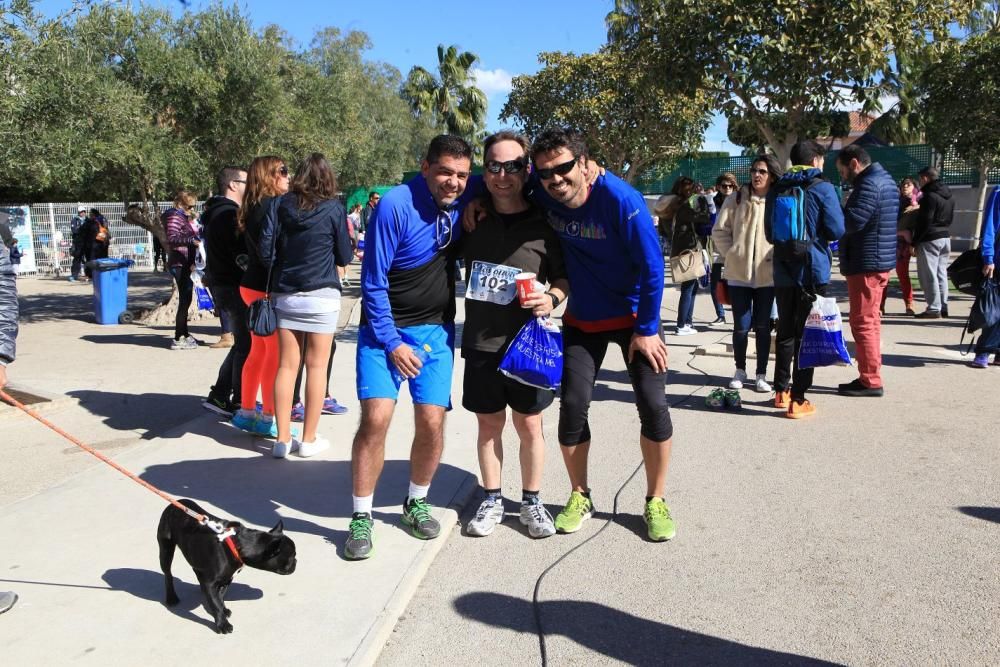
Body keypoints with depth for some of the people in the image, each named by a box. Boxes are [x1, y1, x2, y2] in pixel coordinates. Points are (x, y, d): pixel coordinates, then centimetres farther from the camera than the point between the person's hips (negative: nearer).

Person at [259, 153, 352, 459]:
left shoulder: (282, 205, 1)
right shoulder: (334, 208, -5)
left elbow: (265, 249, -2)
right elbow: (344, 256, 1)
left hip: (285, 295, 3)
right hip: (322, 295, -3)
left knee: (287, 365, 7)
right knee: (316, 366, 4)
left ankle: (283, 439, 11)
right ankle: (309, 439, 10)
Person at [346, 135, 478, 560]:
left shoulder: (465, 200, -3)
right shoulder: (395, 206, -17)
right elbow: (373, 281, -13)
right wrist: (392, 343, -15)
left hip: (437, 329, 4)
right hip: (385, 328, -4)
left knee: (432, 423, -2)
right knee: (376, 418, -15)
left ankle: (416, 503, 23)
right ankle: (361, 517, 2)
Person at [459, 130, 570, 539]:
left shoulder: (544, 225, -5)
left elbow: (564, 276, 3)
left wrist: (552, 299, -16)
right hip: (481, 342, 2)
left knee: (529, 425, 9)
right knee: (489, 424, 12)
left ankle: (531, 501, 27)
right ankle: (492, 500, 28)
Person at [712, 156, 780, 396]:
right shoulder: (736, 199, 1)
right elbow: (719, 231, 4)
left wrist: (775, 258, -4)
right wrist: (732, 255, -1)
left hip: (767, 274, 0)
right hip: (739, 273, 0)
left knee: (763, 326, 7)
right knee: (742, 325, 2)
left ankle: (761, 374, 19)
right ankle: (740, 370, 21)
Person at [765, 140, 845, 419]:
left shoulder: (776, 190, 7)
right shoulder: (822, 189, -8)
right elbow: (837, 230, -10)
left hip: (784, 272, 5)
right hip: (813, 270, -4)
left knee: (785, 332, 15)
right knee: (806, 335, 0)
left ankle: (781, 391, 23)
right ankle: (798, 400, 1)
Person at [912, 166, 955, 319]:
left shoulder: (930, 196, -14)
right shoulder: (949, 196, 14)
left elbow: (924, 221, -17)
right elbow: (950, 218, 19)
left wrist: (914, 241, -13)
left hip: (930, 239, -9)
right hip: (945, 238, 9)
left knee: (928, 275, -6)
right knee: (941, 274, 13)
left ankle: (934, 308, -7)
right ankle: (943, 307, 16)